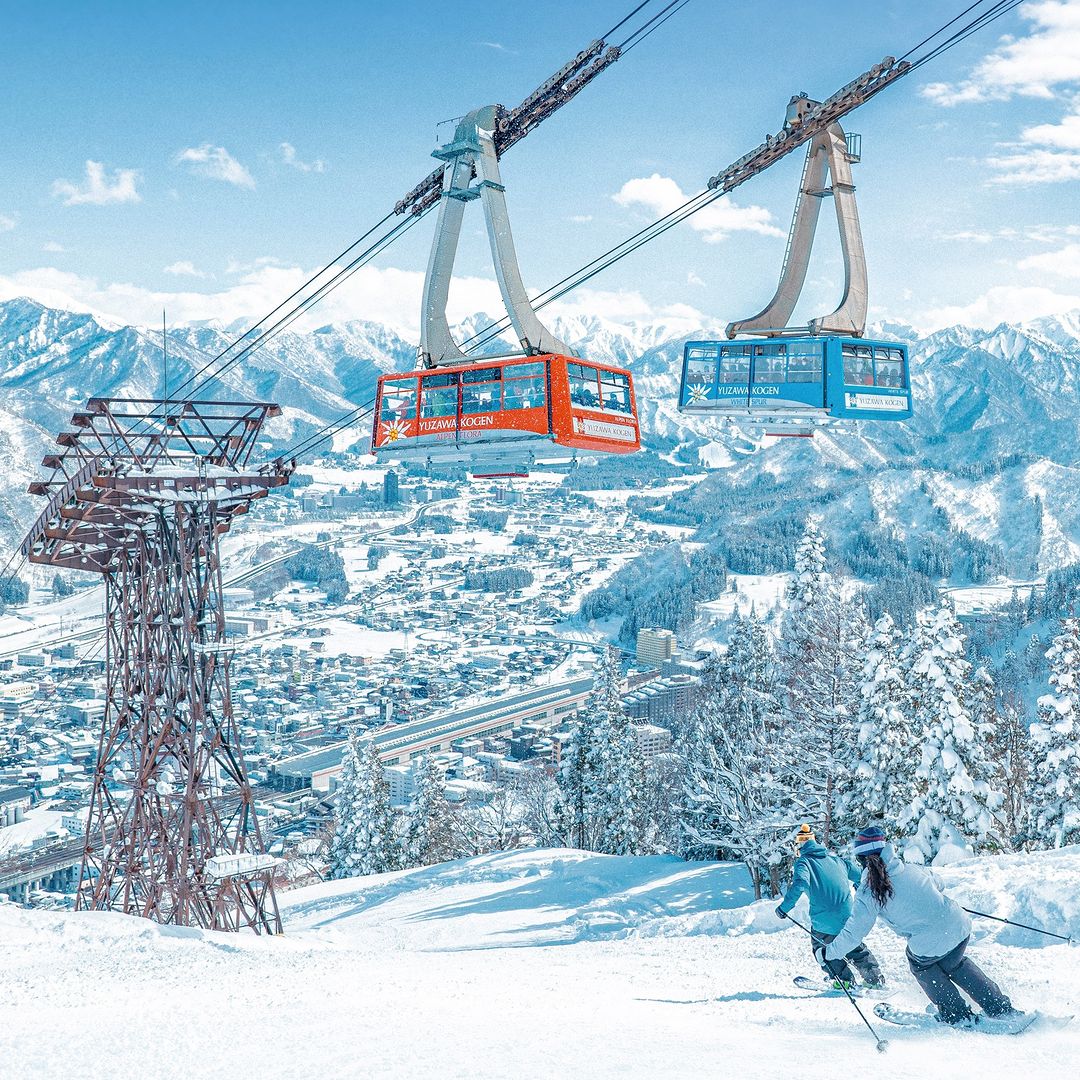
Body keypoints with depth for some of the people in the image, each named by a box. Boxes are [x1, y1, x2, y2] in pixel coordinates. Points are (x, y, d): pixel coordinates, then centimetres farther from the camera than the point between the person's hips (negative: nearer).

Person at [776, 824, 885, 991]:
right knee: (856, 949, 26)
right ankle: (875, 979, 25)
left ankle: (844, 980, 18)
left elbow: (800, 884, -21)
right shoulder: (835, 858, 15)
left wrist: (784, 907, -16)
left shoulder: (803, 861, -1)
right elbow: (859, 876, 20)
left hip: (824, 920, -5)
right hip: (848, 917, 5)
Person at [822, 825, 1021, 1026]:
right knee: (955, 965, 33)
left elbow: (854, 931, -3)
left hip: (929, 945, -4)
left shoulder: (867, 892, -6)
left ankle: (956, 1015, 37)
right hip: (959, 926, 4)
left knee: (921, 966, 31)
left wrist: (829, 953, 10)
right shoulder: (913, 869, 5)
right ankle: (1001, 1008, 36)